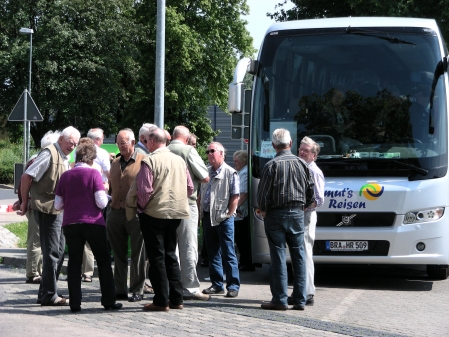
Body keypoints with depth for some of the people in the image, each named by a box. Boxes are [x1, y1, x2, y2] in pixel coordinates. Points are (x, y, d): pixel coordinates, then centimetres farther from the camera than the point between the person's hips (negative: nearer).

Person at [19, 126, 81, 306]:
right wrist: (24, 203, -12)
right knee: (52, 253, -7)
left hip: (60, 210, 9)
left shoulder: (65, 158, 15)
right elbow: (27, 176, -15)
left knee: (58, 252, 13)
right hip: (47, 210, -9)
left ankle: (46, 294, 20)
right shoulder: (49, 154, -12)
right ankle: (49, 295, -2)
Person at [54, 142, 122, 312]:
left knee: (74, 262, 8)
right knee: (104, 261, 8)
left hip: (70, 224, 3)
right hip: (93, 222, -3)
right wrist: (105, 195, 10)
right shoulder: (93, 174, -6)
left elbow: (57, 205, 7)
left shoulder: (65, 176, 5)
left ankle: (75, 303, 2)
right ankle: (108, 300, 8)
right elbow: (101, 202, -11)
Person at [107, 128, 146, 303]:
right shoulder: (115, 163, 17)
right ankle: (120, 290, 14)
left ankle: (137, 290, 3)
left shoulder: (143, 161, -2)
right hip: (115, 212, 6)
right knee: (118, 254, 8)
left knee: (137, 254, -1)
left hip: (135, 213, -6)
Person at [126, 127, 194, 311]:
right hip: (176, 213, 6)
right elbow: (190, 188, 10)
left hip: (154, 213, -6)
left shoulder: (149, 161, -12)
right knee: (170, 255, 15)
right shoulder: (179, 160, 8)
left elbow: (144, 190, -18)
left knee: (157, 257, -1)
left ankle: (161, 301, -2)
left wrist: (141, 206, -1)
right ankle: (176, 299, 14)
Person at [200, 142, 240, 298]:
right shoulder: (206, 172, 15)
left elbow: (235, 196, -8)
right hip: (207, 216, 7)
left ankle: (233, 285, -2)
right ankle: (217, 284, 17)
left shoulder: (230, 173, -5)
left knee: (228, 253, -4)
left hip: (223, 217, -7)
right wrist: (201, 212, 11)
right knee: (212, 252, 10)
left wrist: (229, 214, -12)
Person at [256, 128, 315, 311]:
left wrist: (263, 210, 6)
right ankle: (300, 299, 8)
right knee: (298, 256, 7)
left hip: (276, 215, -4)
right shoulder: (302, 164, 3)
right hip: (297, 214, 4)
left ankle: (280, 299, 0)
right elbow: (311, 193, 8)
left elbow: (263, 193, -11)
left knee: (278, 256, -1)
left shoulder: (272, 165, -10)